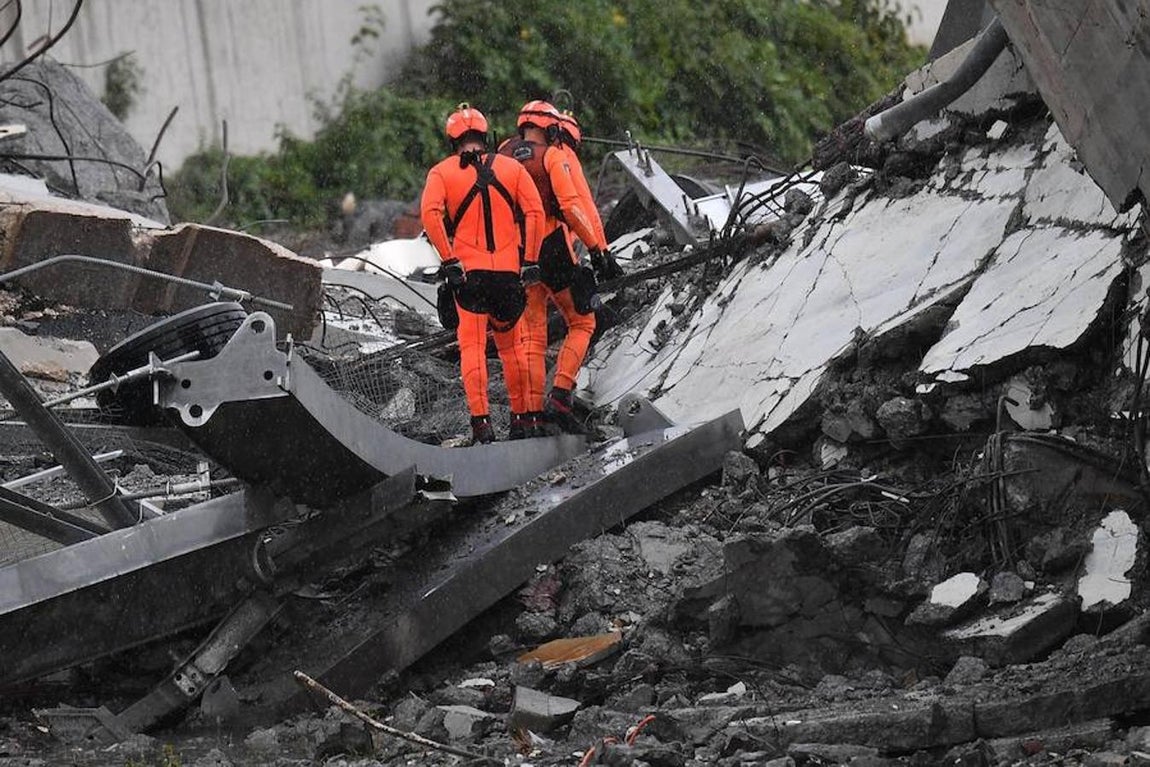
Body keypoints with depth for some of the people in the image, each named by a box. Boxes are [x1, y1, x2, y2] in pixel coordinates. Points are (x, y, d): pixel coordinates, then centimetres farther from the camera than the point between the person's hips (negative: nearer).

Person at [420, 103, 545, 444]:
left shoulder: (442, 172, 4)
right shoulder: (512, 168, 8)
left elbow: (430, 213, -13)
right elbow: (535, 213, -3)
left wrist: (448, 260, -12)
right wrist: (530, 261, -1)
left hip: (468, 272, -2)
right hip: (509, 271, 2)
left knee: (472, 346, 0)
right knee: (511, 345, 16)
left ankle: (481, 420, -11)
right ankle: (520, 416, 20)